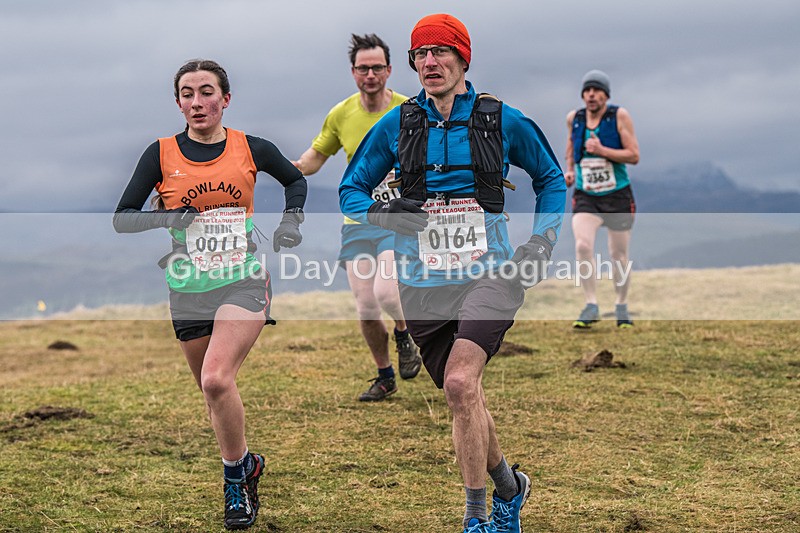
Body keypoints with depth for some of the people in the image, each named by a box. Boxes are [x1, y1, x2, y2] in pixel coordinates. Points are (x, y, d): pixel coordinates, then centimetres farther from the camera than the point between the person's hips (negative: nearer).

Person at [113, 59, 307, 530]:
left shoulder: (251, 149, 0)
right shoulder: (161, 154, -1)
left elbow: (295, 180, 20)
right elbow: (122, 219, -1)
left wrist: (291, 220, 4)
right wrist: (167, 218, -17)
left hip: (244, 279, -2)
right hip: (190, 287, 2)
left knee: (216, 378, -21)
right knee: (212, 389, 10)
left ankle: (236, 475, -3)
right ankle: (246, 464, 35)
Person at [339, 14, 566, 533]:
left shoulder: (502, 120, 2)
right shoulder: (397, 125, 4)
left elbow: (551, 178, 17)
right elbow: (351, 189, 13)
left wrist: (542, 241, 6)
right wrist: (382, 213, -8)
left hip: (490, 275, -3)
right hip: (425, 282, 3)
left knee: (461, 382, -23)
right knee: (465, 399, 8)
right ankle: (509, 487, 34)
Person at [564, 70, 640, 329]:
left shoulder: (620, 116, -10)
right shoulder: (573, 118, 0)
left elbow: (634, 155, -12)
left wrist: (602, 151, -24)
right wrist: (569, 170, 6)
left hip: (618, 195, -1)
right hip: (585, 196, 1)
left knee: (618, 255, 8)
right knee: (582, 246, -22)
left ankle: (622, 306, 27)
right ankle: (591, 305, -13)